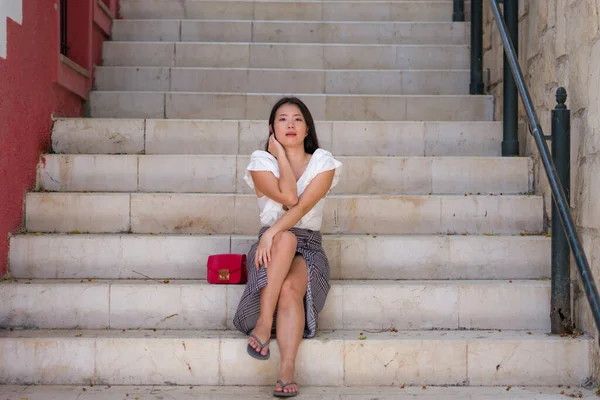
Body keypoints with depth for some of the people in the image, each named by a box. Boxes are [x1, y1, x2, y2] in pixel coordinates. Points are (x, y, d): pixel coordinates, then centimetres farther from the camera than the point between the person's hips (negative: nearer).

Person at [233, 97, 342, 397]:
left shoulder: (322, 163, 5)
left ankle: (287, 369, -39)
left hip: (309, 247, 0)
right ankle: (264, 322, -36)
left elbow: (304, 204, -13)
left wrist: (272, 232, -28)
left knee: (291, 288, -34)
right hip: (272, 242, 0)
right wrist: (280, 154, -4)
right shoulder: (261, 162, 5)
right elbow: (288, 197, -14)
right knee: (286, 239, -37)